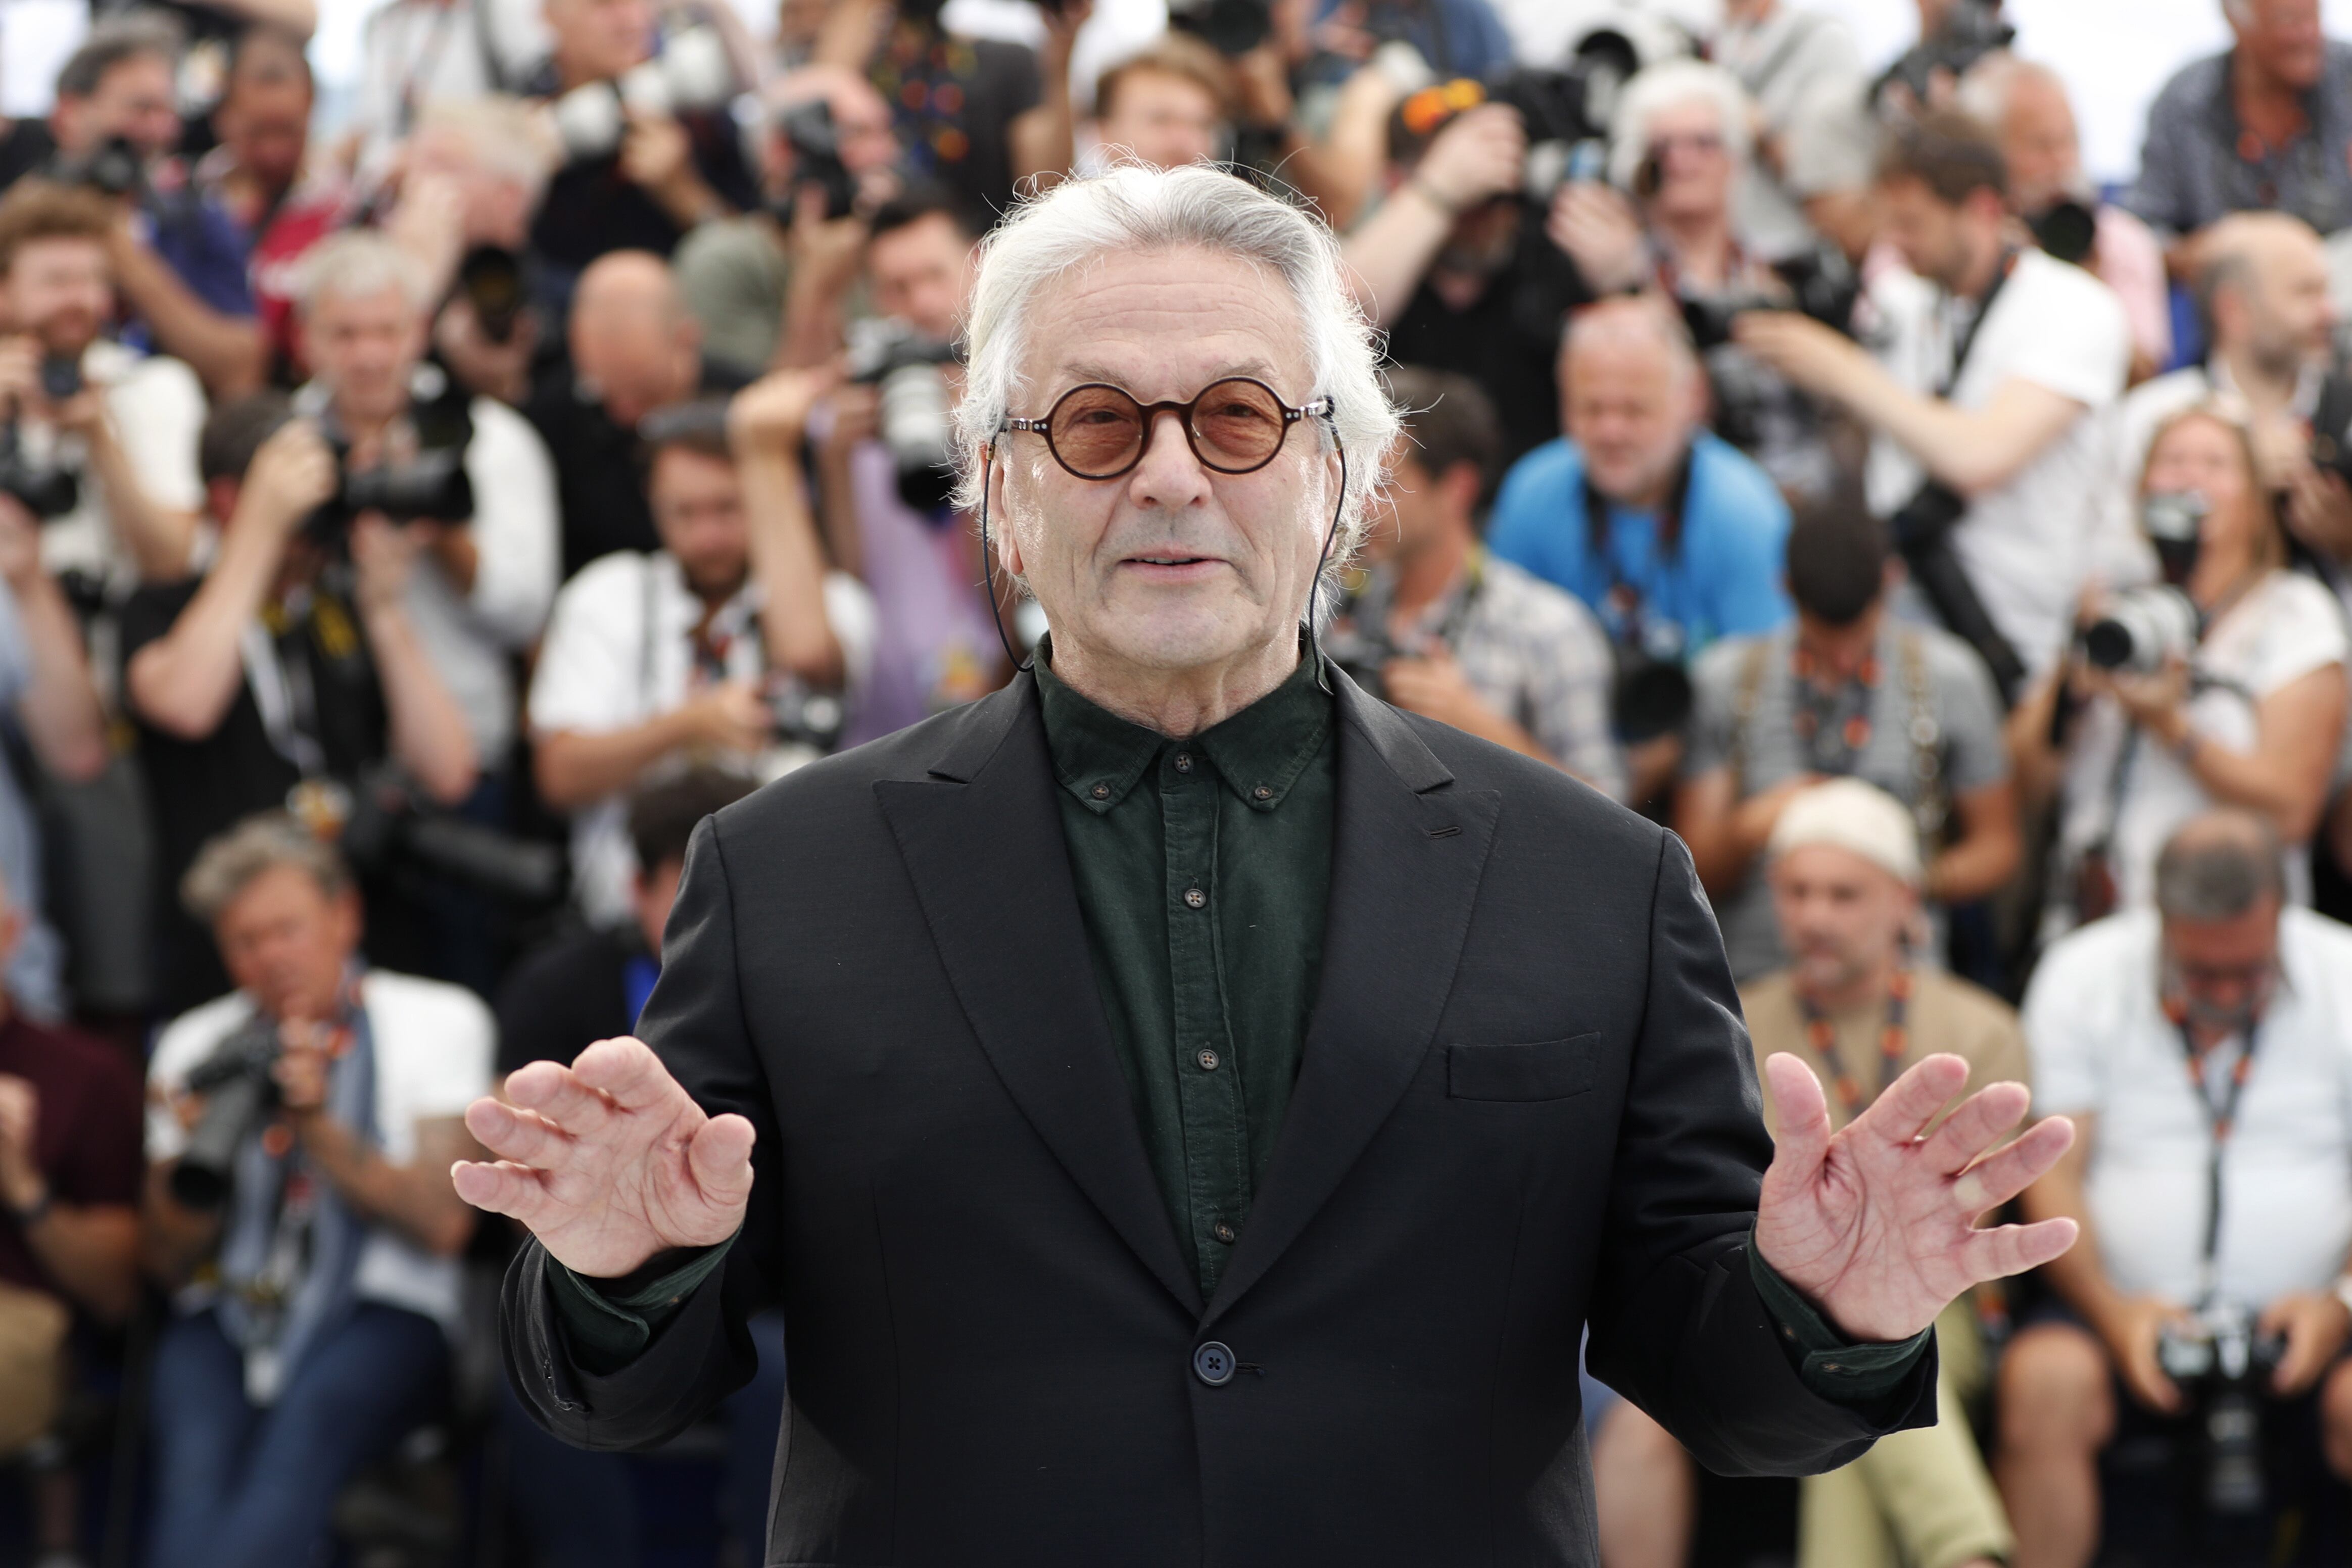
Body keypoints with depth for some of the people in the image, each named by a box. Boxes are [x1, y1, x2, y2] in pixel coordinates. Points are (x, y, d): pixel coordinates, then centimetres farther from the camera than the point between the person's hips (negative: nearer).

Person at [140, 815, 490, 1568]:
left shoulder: (439, 1020, 9)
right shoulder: (196, 1046, 17)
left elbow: (443, 1224, -2)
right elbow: (171, 1264, 13)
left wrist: (319, 1128, -13)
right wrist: (193, 1151, -7)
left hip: (381, 1313, -2)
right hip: (231, 1315, 2)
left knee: (310, 1421, -38)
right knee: (196, 1455, -34)